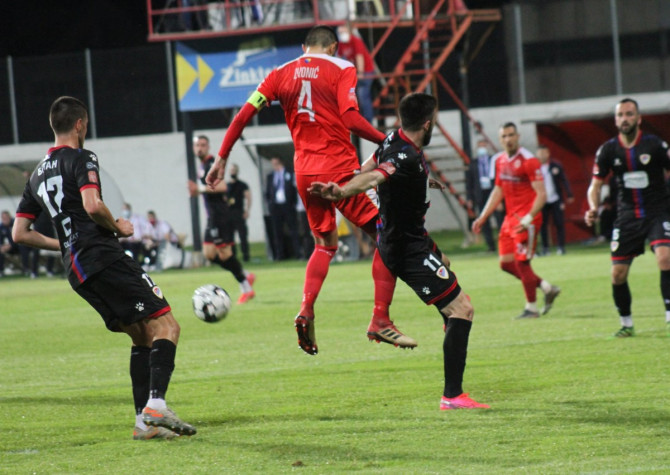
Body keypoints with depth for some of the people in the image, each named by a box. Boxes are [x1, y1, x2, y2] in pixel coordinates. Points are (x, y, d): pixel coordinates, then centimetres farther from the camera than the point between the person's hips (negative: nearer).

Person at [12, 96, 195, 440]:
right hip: (104, 257, -8)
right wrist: (118, 227, -3)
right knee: (165, 325, -11)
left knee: (142, 337, 14)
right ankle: (156, 405, -28)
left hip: (76, 270, 8)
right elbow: (92, 205, -21)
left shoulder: (37, 174, 20)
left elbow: (19, 233, 20)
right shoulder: (81, 159, -3)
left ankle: (143, 421, 6)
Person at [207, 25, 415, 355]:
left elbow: (244, 115, 6)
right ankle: (380, 320, -6)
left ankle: (306, 312, 1)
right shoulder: (341, 68, -1)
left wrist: (222, 158, 12)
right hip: (339, 168, -5)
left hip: (304, 171, 5)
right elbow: (352, 120, -15)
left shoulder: (282, 73, 11)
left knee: (325, 244, 22)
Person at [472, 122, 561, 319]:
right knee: (506, 263, 6)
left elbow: (541, 194, -17)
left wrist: (528, 218, -26)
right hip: (510, 218, 8)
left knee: (521, 262, -9)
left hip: (526, 219, -8)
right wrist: (482, 217, 17)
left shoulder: (528, 161, -13)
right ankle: (547, 288, 18)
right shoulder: (500, 161, 11)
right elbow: (498, 191, 21)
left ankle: (531, 308, 3)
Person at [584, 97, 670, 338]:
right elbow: (595, 185, 5)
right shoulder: (608, 150, -1)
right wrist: (593, 209, -14)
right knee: (618, 274, -1)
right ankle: (626, 324, 19)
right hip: (627, 216, 3)